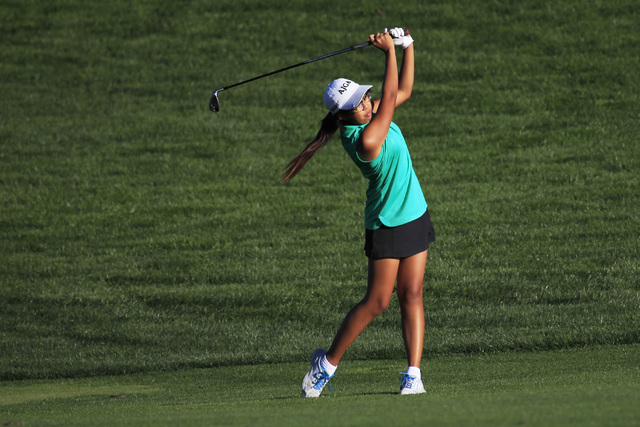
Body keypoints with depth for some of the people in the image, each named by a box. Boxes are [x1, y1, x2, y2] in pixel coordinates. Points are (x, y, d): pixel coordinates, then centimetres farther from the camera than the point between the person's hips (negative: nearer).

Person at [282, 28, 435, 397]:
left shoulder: (373, 115, 0)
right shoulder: (366, 138, -24)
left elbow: (403, 91, 13)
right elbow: (391, 94, -24)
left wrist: (407, 46, 3)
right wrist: (390, 51, -18)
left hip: (415, 216, 8)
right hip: (386, 224, -8)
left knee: (412, 295, 1)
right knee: (377, 301, -3)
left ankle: (414, 373, -2)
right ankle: (328, 363, 13)